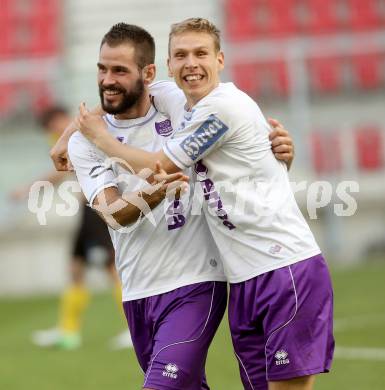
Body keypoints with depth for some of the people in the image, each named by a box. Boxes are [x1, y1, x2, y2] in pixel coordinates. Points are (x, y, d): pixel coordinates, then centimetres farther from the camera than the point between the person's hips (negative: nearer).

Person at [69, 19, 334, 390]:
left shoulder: (224, 106, -14)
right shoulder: (179, 101, 11)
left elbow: (158, 167, -7)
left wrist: (99, 137, 8)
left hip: (288, 269, -8)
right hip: (244, 277, 8)